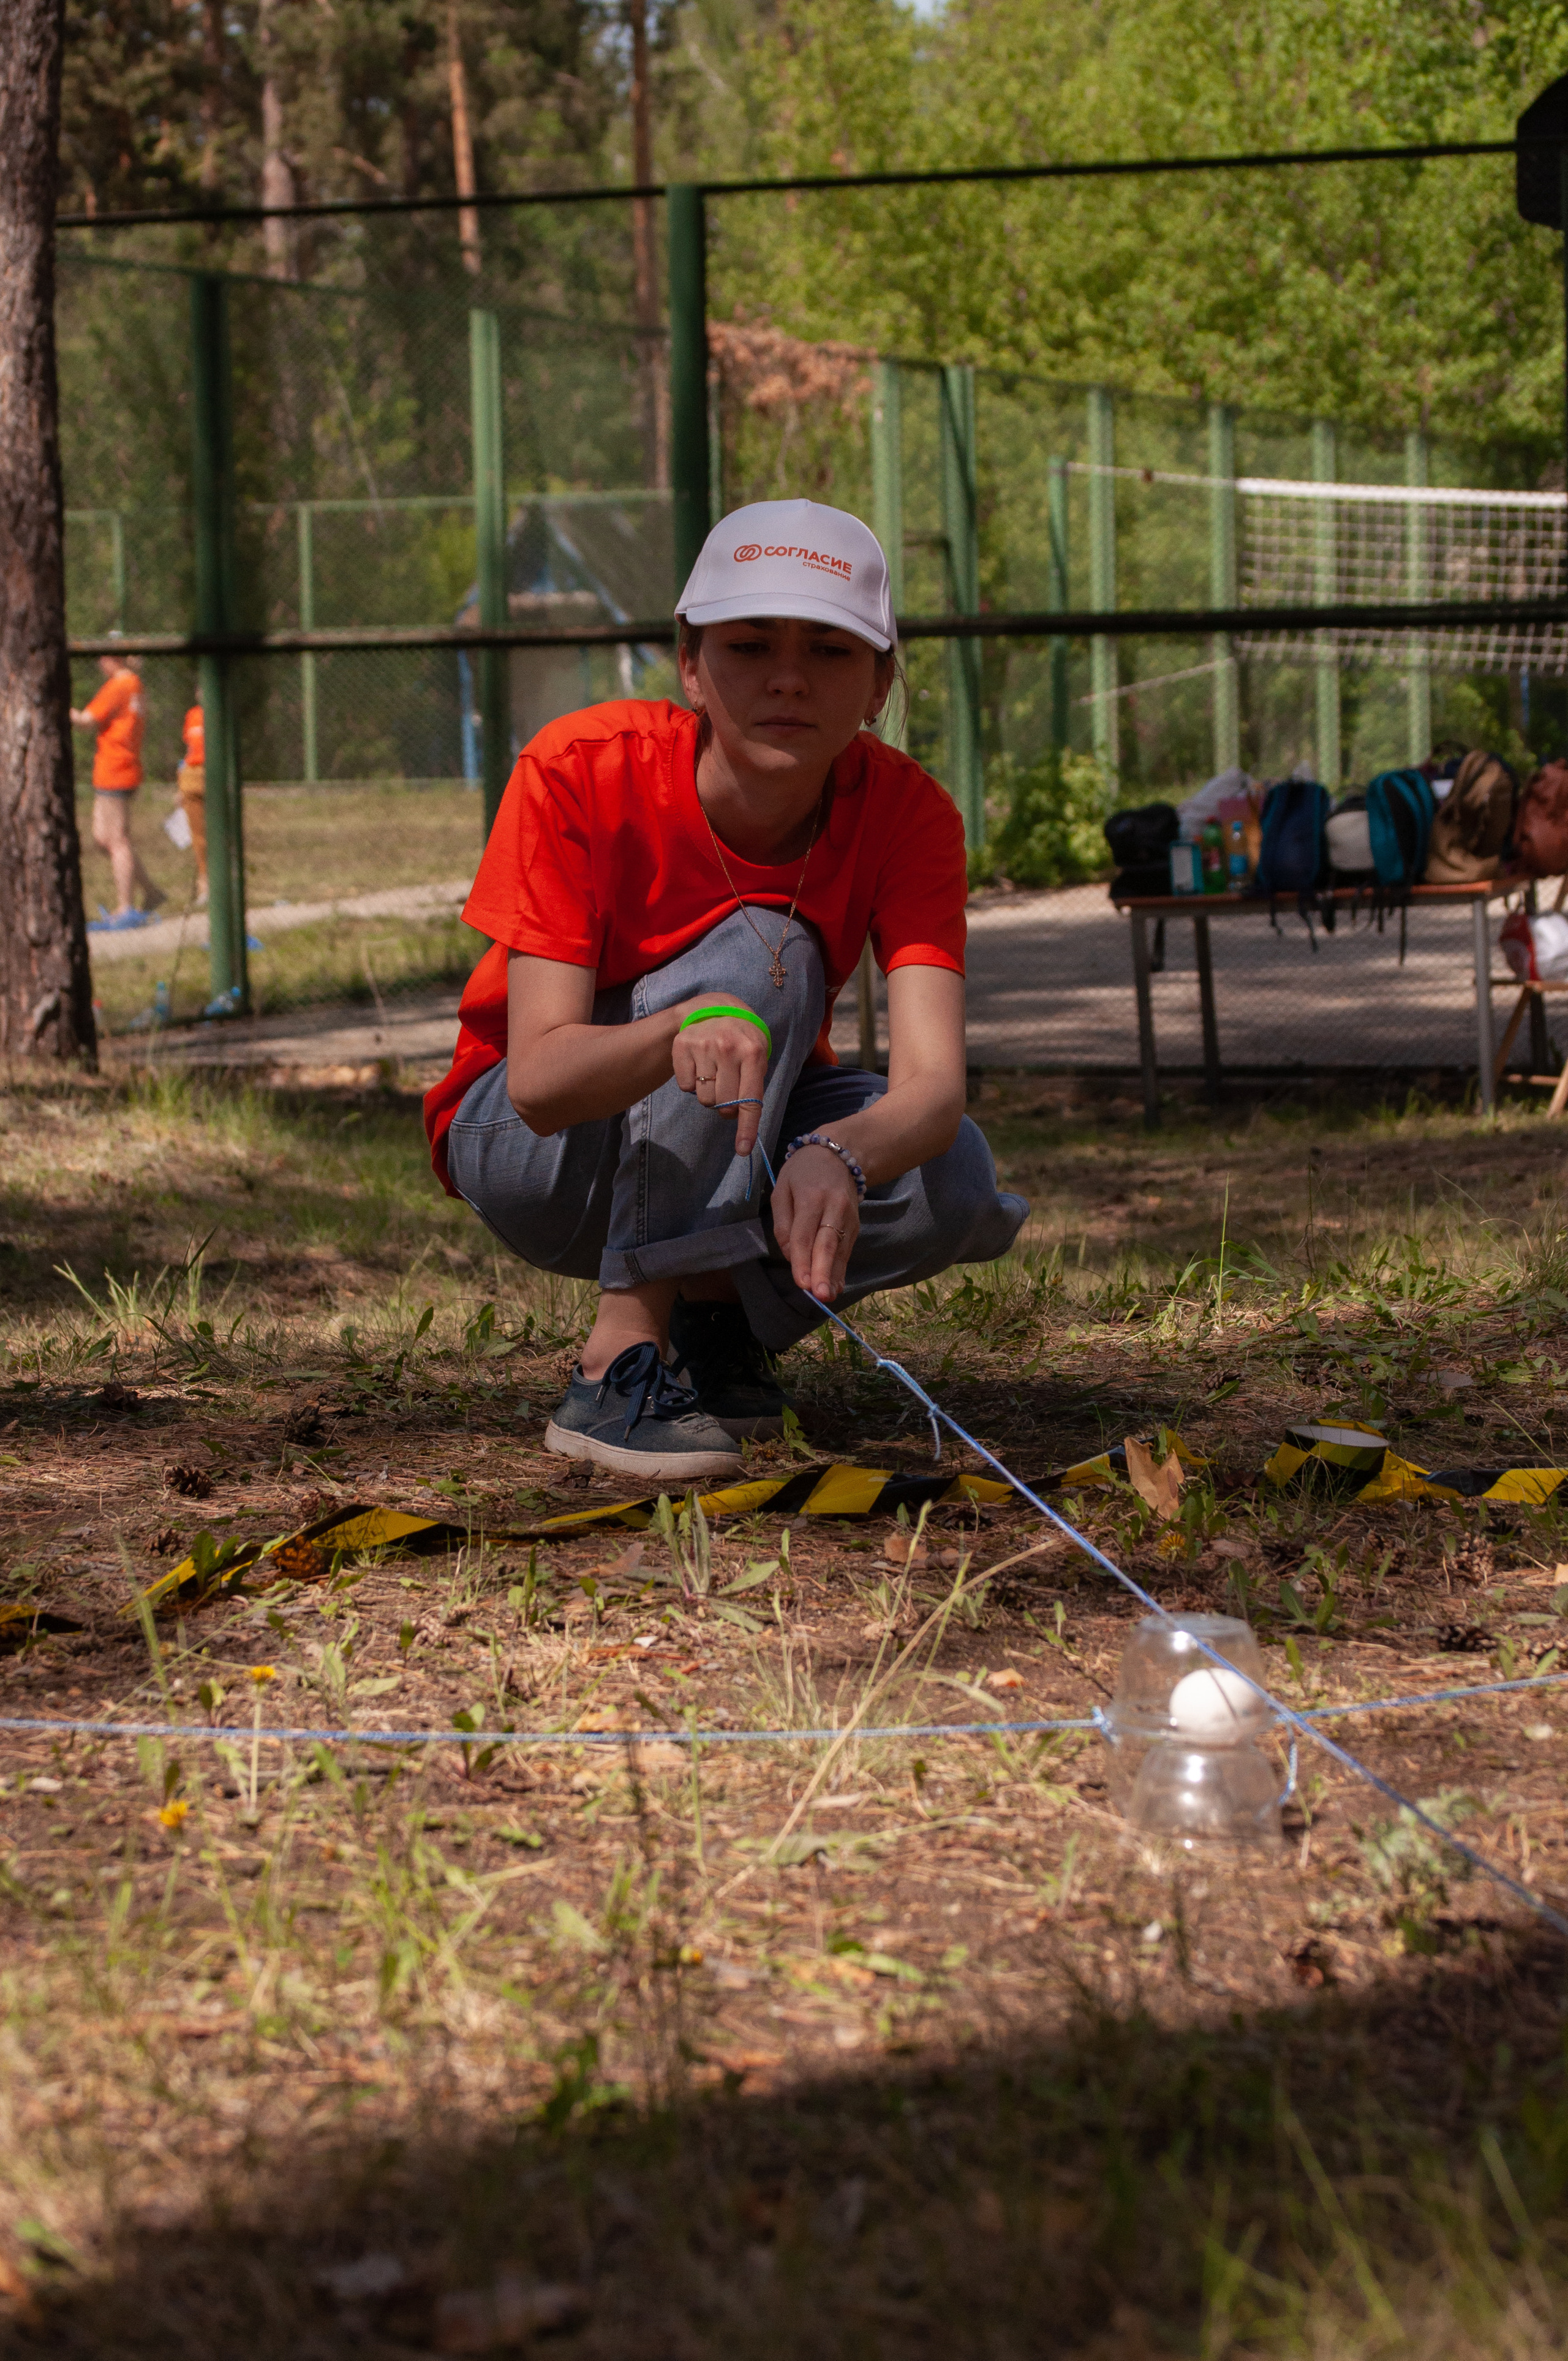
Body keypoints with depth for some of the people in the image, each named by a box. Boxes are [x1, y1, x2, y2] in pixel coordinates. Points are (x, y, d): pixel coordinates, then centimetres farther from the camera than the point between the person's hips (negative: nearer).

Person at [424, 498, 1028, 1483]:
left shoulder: (906, 812, -19)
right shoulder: (578, 772, -26)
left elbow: (933, 1082, -33)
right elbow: (538, 1078, -34)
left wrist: (837, 1156, -57)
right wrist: (684, 1031, -55)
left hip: (749, 1138, 3)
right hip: (535, 1145, -3)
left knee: (954, 1184, -29)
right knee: (761, 954, -31)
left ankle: (719, 1325, 1)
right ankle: (619, 1359, -28)